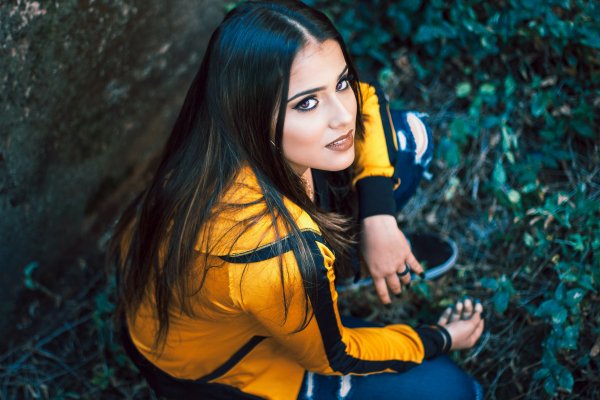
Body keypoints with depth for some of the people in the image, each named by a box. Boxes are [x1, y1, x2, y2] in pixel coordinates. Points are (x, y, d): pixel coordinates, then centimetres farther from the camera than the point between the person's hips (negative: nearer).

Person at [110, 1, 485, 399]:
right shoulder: (283, 258, -44)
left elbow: (366, 99, -3)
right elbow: (334, 357, -21)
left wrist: (379, 218, -13)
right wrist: (442, 339, -6)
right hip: (204, 362, -5)